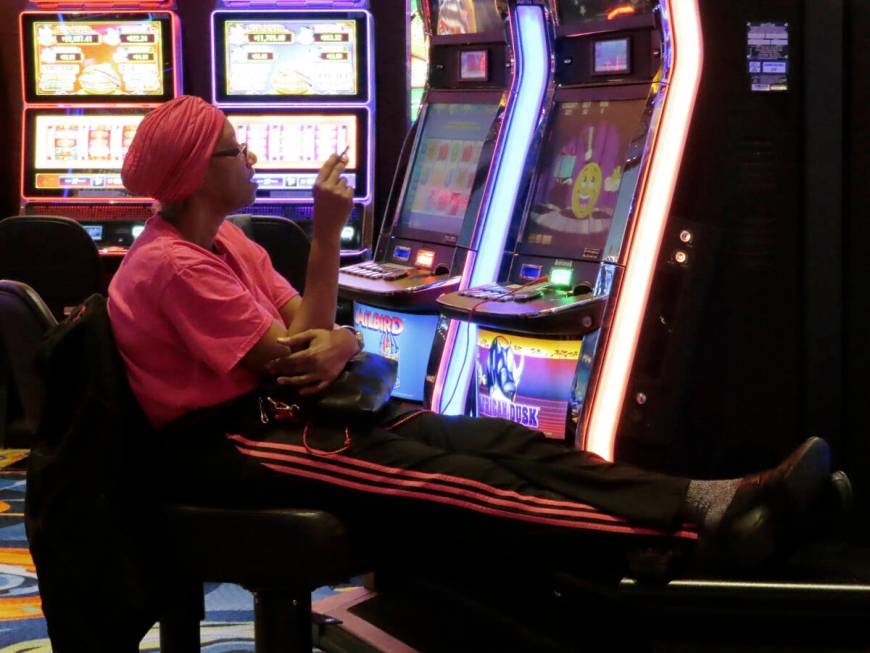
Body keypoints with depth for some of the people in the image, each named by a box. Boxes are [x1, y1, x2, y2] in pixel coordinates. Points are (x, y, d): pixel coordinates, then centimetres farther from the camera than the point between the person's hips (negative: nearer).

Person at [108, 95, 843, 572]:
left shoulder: (223, 240, 14)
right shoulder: (171, 264, -16)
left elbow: (305, 331, 8)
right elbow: (291, 355, -17)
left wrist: (343, 343, -18)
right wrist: (327, 232, -13)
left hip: (263, 411, 9)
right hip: (221, 445, -9)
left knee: (482, 438, -10)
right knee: (434, 476, -24)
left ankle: (707, 500, -24)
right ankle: (698, 524, -36)